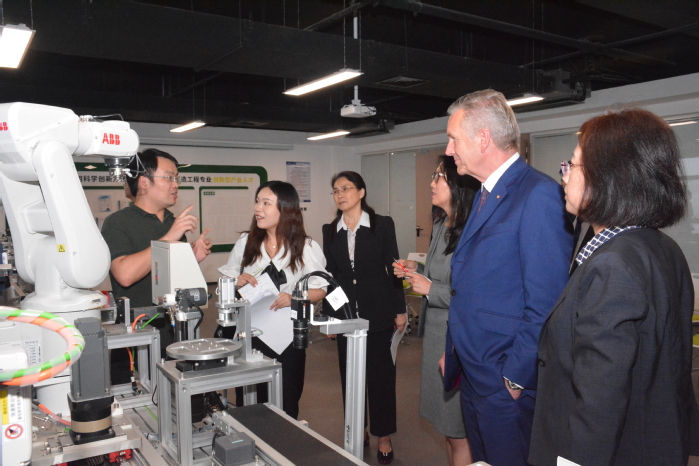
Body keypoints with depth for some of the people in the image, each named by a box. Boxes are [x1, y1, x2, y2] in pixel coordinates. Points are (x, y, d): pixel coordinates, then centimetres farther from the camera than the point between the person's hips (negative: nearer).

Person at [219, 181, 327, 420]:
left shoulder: (307, 247, -2)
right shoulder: (245, 242, 6)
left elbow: (320, 289, 0)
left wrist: (293, 298, -18)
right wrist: (236, 282, -10)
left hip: (288, 337, -2)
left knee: (286, 407, 8)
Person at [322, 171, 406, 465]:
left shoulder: (382, 225, -3)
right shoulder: (330, 231, 5)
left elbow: (393, 268, -2)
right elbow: (330, 274, 8)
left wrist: (400, 310, -3)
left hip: (378, 313, -3)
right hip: (346, 314, 3)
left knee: (380, 373, 4)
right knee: (350, 374, 11)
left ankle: (383, 436, 19)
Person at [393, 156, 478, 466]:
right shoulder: (440, 225, 9)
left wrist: (430, 289, -17)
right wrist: (417, 271, 5)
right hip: (436, 335, 9)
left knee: (460, 434, 7)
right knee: (448, 429, 21)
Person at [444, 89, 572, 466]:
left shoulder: (540, 195, -20)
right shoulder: (486, 194, 11)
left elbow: (545, 304, -22)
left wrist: (516, 378, -17)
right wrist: (454, 352, 12)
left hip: (508, 384, -9)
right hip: (473, 377, 9)